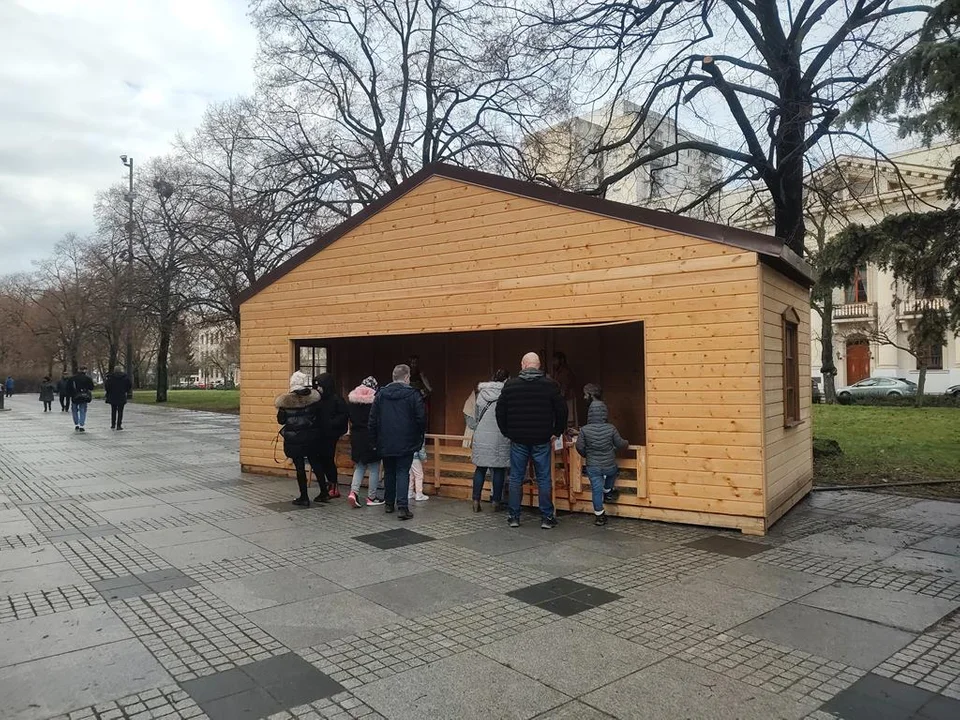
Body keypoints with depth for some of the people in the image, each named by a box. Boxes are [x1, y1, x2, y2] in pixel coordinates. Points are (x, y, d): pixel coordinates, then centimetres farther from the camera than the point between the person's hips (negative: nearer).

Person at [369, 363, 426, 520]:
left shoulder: (381, 394, 4)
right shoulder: (413, 394, -8)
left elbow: (373, 420, 6)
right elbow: (422, 418, -9)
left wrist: (375, 440, 13)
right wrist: (419, 438, 7)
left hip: (385, 443, 4)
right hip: (405, 443, -4)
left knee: (389, 472, 17)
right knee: (403, 473, -1)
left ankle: (389, 503, 25)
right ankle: (402, 506, -10)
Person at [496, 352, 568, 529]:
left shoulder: (510, 385, 0)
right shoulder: (550, 385, -4)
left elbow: (500, 411, 4)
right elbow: (562, 411, 0)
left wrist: (506, 432, 16)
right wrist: (558, 431, 15)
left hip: (518, 440, 1)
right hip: (541, 441, -1)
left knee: (516, 478, 9)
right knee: (544, 479, 5)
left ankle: (514, 516, 12)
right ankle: (547, 517, 8)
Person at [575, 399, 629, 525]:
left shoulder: (584, 430, -11)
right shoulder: (611, 429, -10)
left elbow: (579, 447, -7)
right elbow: (620, 444, -1)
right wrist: (626, 443, 23)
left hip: (592, 467, 0)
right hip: (609, 465, 0)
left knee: (596, 490, 6)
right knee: (612, 473, 35)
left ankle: (599, 515, 11)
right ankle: (608, 493, 46)